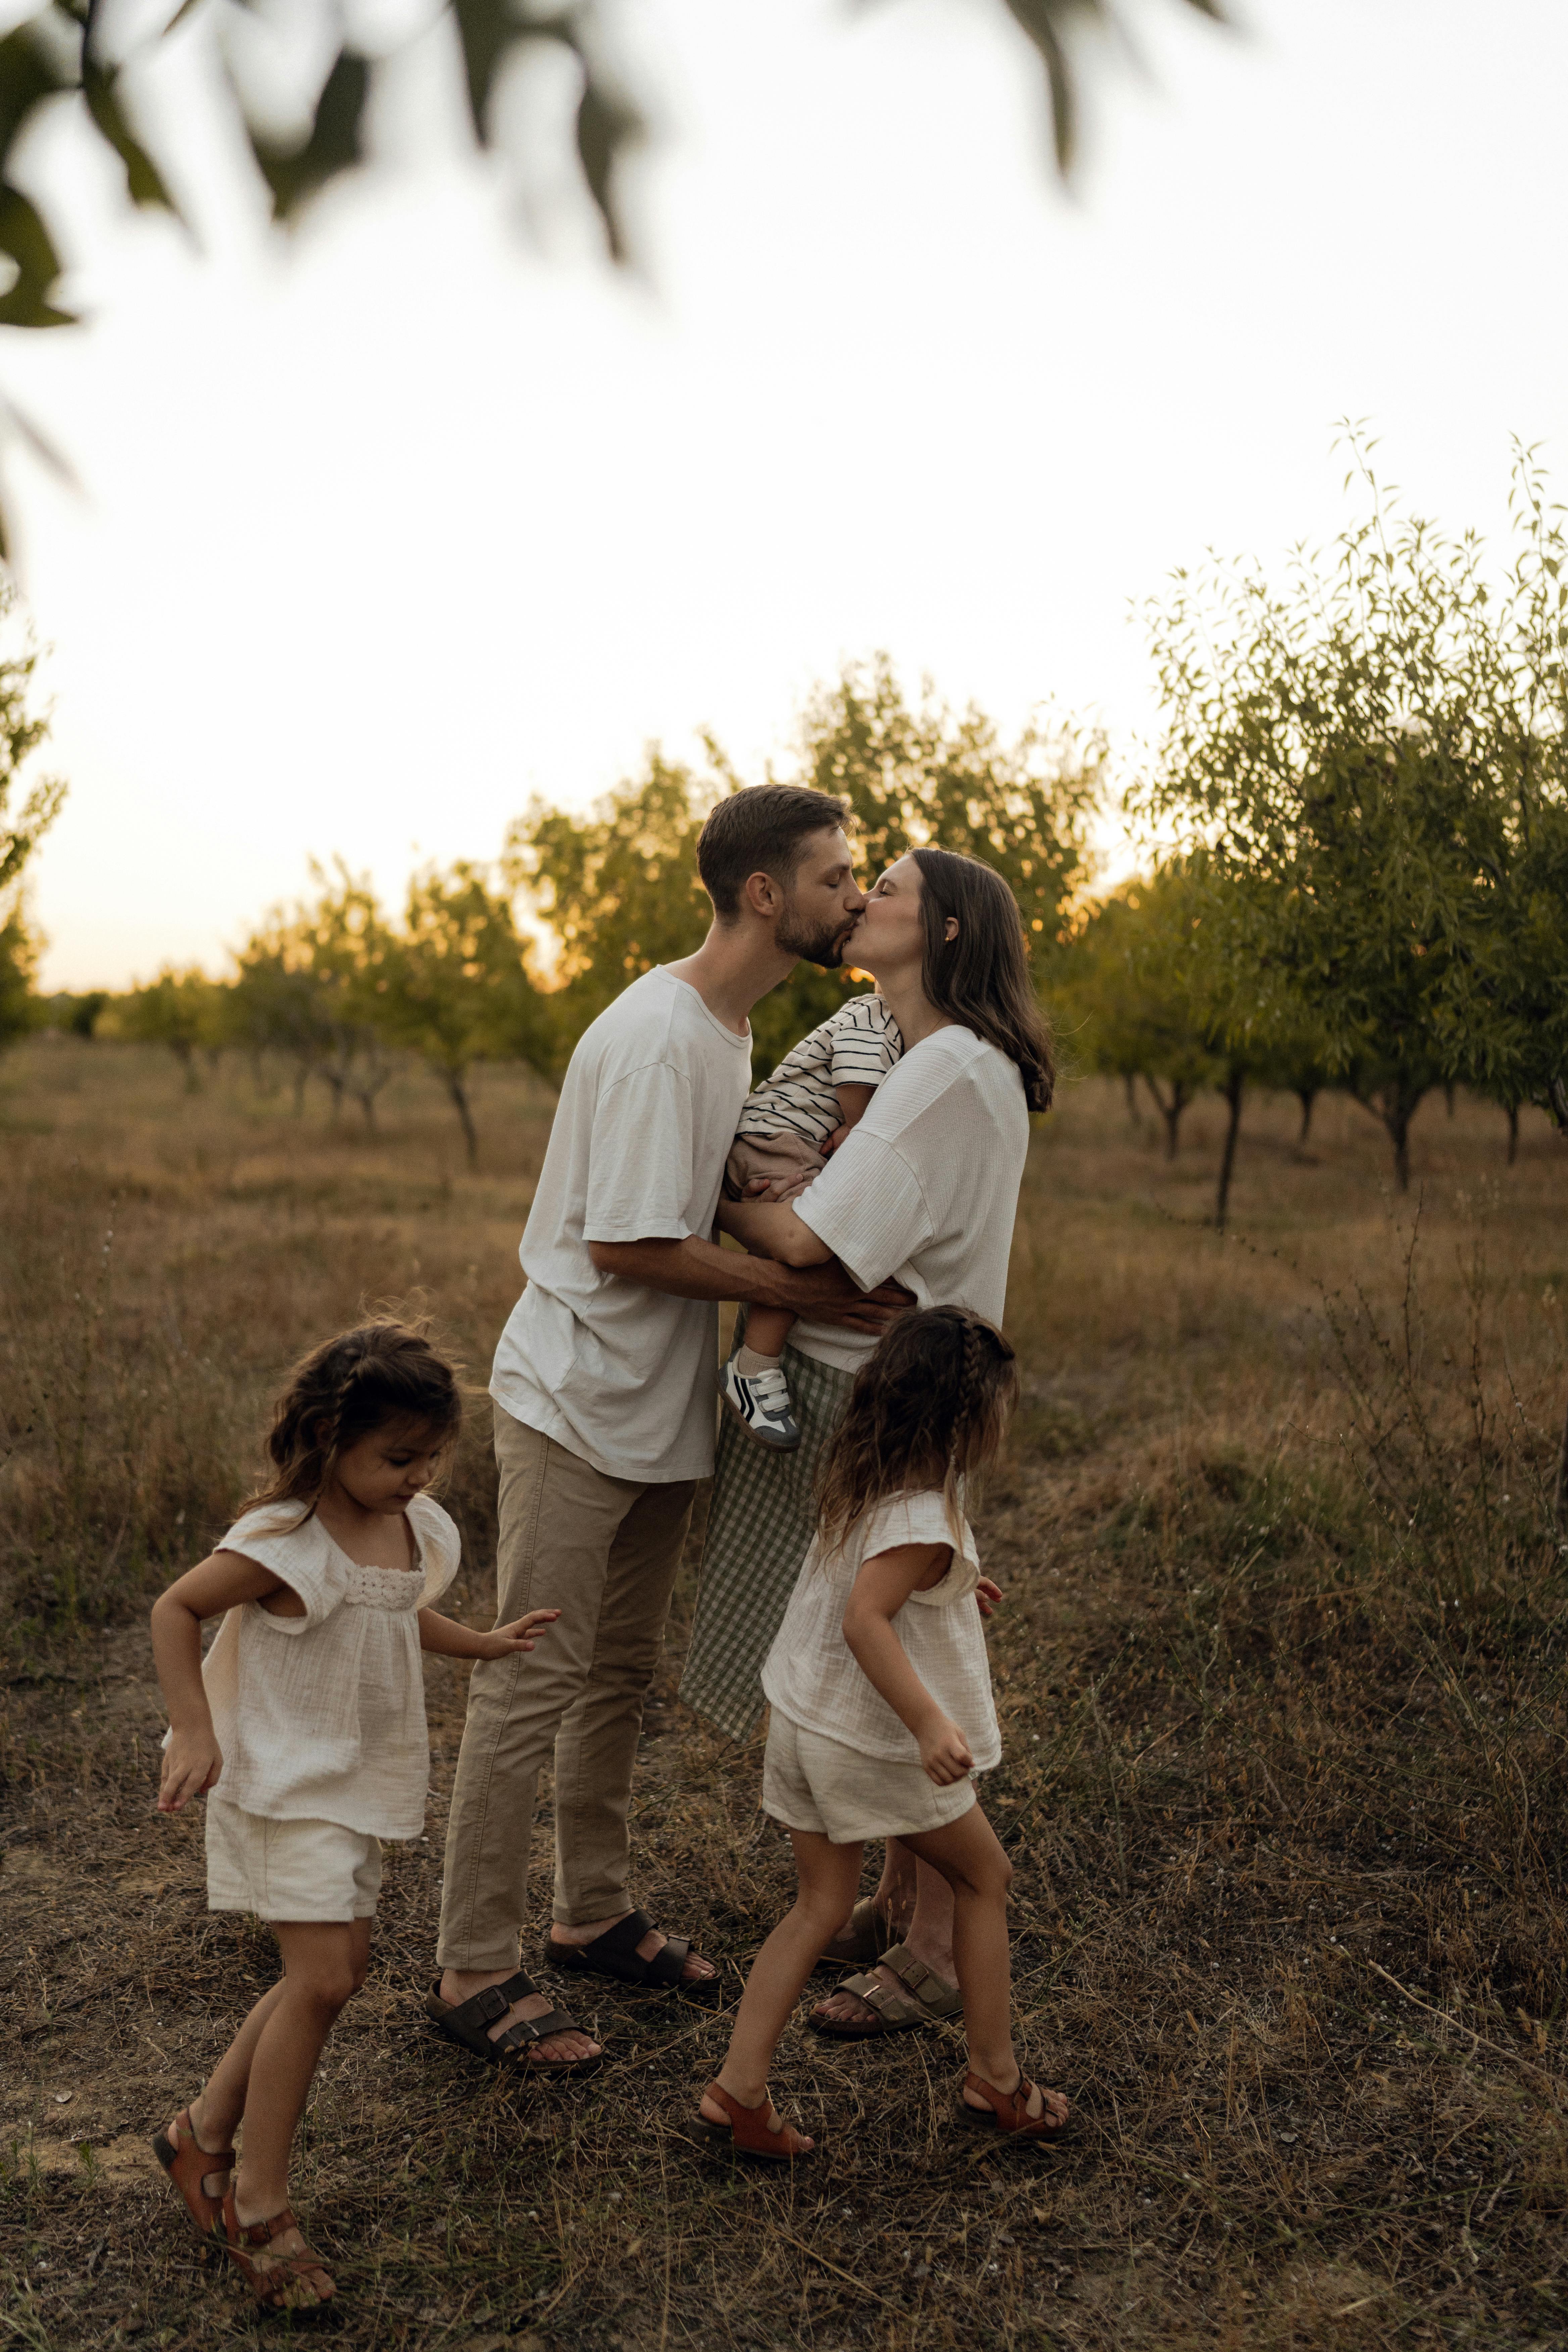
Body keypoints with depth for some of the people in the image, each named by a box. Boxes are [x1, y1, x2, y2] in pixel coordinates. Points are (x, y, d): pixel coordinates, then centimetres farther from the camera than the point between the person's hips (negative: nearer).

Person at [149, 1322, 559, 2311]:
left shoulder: (417, 1528, -1)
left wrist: (483, 1642, 12)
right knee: (323, 1978, -11)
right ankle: (261, 2205, 6)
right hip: (283, 1783, -8)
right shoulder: (284, 1544, -24)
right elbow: (175, 1609, -14)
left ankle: (206, 2132, 31)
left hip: (357, 1782, 8)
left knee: (341, 1965, 13)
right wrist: (194, 1733, -18)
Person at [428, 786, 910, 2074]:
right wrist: (796, 1290, -21)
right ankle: (475, 1969, 12)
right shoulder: (653, 1038, -22)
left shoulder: (731, 1025, 9)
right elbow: (626, 1245, -24)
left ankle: (595, 1913, 33)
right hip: (579, 1409, -9)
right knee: (534, 1684, -1)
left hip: (663, 1408, 10)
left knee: (621, 1672, 18)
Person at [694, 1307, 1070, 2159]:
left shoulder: (862, 1485, 3)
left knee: (819, 1904, 16)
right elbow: (864, 1619, -34)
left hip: (805, 1723, 8)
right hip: (877, 1744, -8)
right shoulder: (924, 1519, -24)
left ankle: (738, 2090, 13)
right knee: (984, 1877, 14)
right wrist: (929, 1722, -37)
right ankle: (995, 2080, 25)